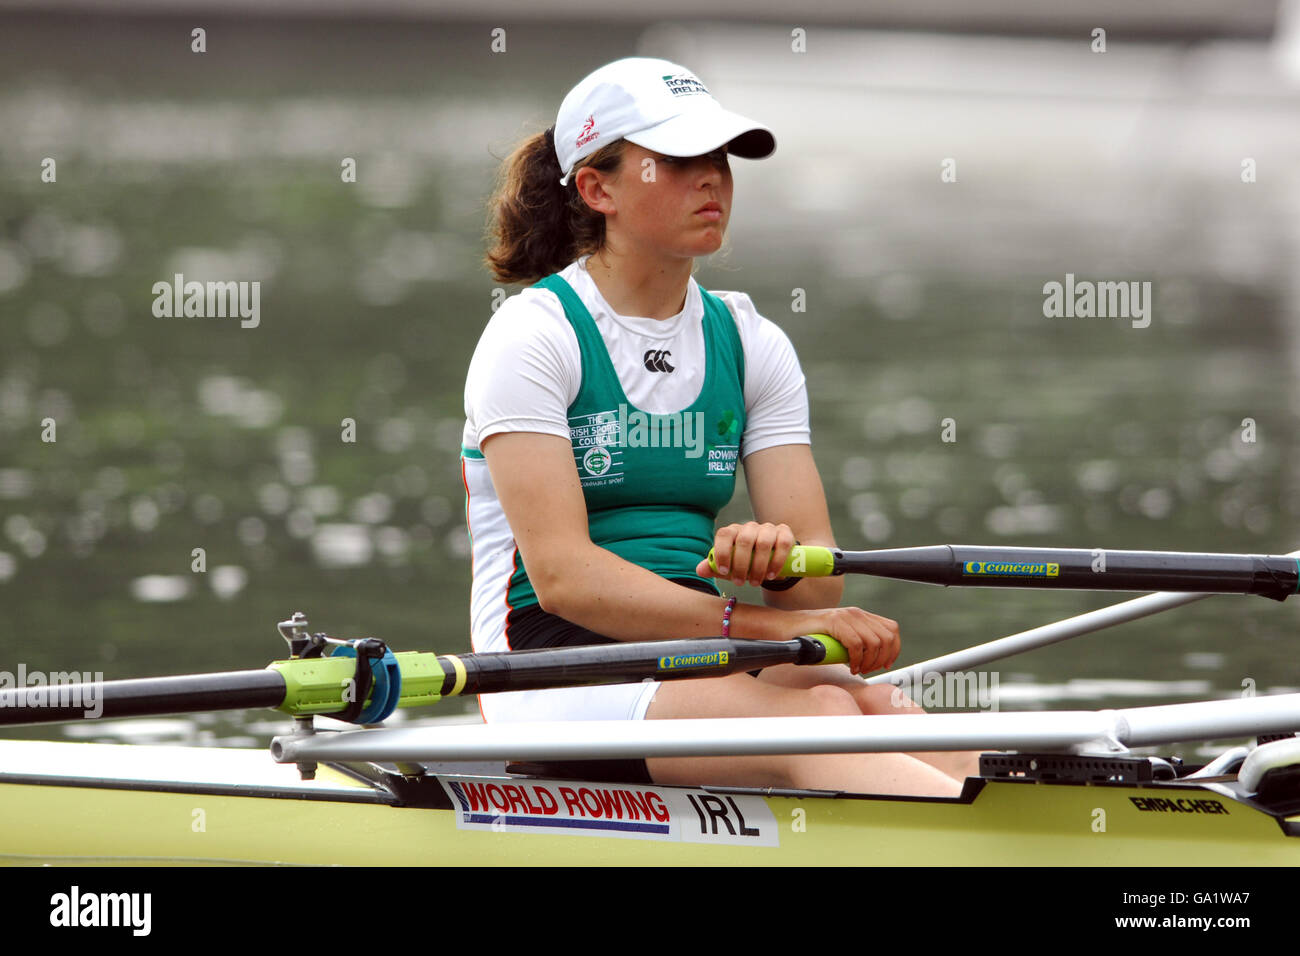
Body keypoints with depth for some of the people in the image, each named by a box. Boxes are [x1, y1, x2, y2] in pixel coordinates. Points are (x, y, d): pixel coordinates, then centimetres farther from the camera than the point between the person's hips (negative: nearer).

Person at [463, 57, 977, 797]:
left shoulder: (751, 345, 15)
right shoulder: (533, 336, -3)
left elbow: (820, 586, 7)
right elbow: (561, 575, -16)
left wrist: (779, 560, -19)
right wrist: (758, 622, -25)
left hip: (705, 661, 5)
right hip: (555, 668, -5)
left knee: (894, 718, -29)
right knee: (816, 716, -34)